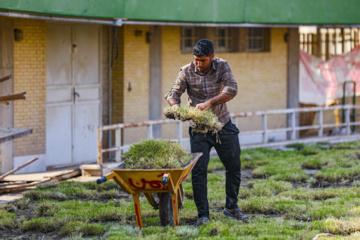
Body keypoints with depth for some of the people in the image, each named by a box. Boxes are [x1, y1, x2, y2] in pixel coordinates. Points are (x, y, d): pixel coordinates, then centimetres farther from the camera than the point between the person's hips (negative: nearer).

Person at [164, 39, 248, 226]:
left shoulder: (222, 66, -9)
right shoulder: (187, 72, -10)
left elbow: (231, 89, -21)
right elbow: (174, 92, -7)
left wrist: (209, 103, -35)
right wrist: (175, 105, -32)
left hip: (223, 125, 2)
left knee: (234, 167, 9)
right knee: (198, 170, -10)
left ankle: (231, 207, 27)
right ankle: (203, 214, -3)